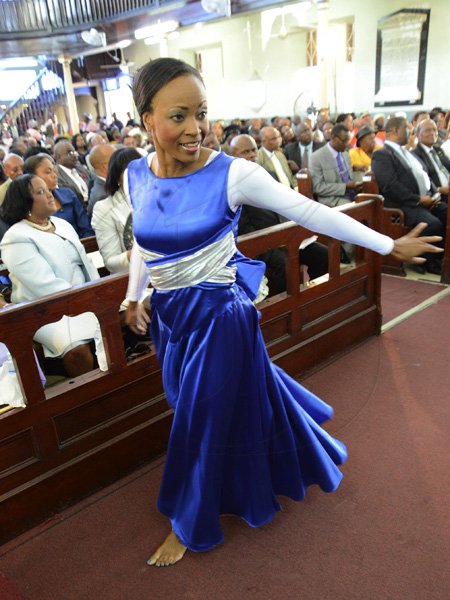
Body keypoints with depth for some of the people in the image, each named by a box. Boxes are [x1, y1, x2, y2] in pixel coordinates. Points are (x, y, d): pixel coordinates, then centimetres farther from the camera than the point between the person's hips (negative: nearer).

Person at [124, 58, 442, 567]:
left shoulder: (231, 173, -19)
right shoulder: (136, 175, -2)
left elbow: (309, 211, -15)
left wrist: (388, 245, -12)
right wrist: (133, 298, 23)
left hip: (218, 314, -5)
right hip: (169, 315, 6)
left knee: (201, 420, 8)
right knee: (225, 396, 21)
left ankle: (188, 525, 34)